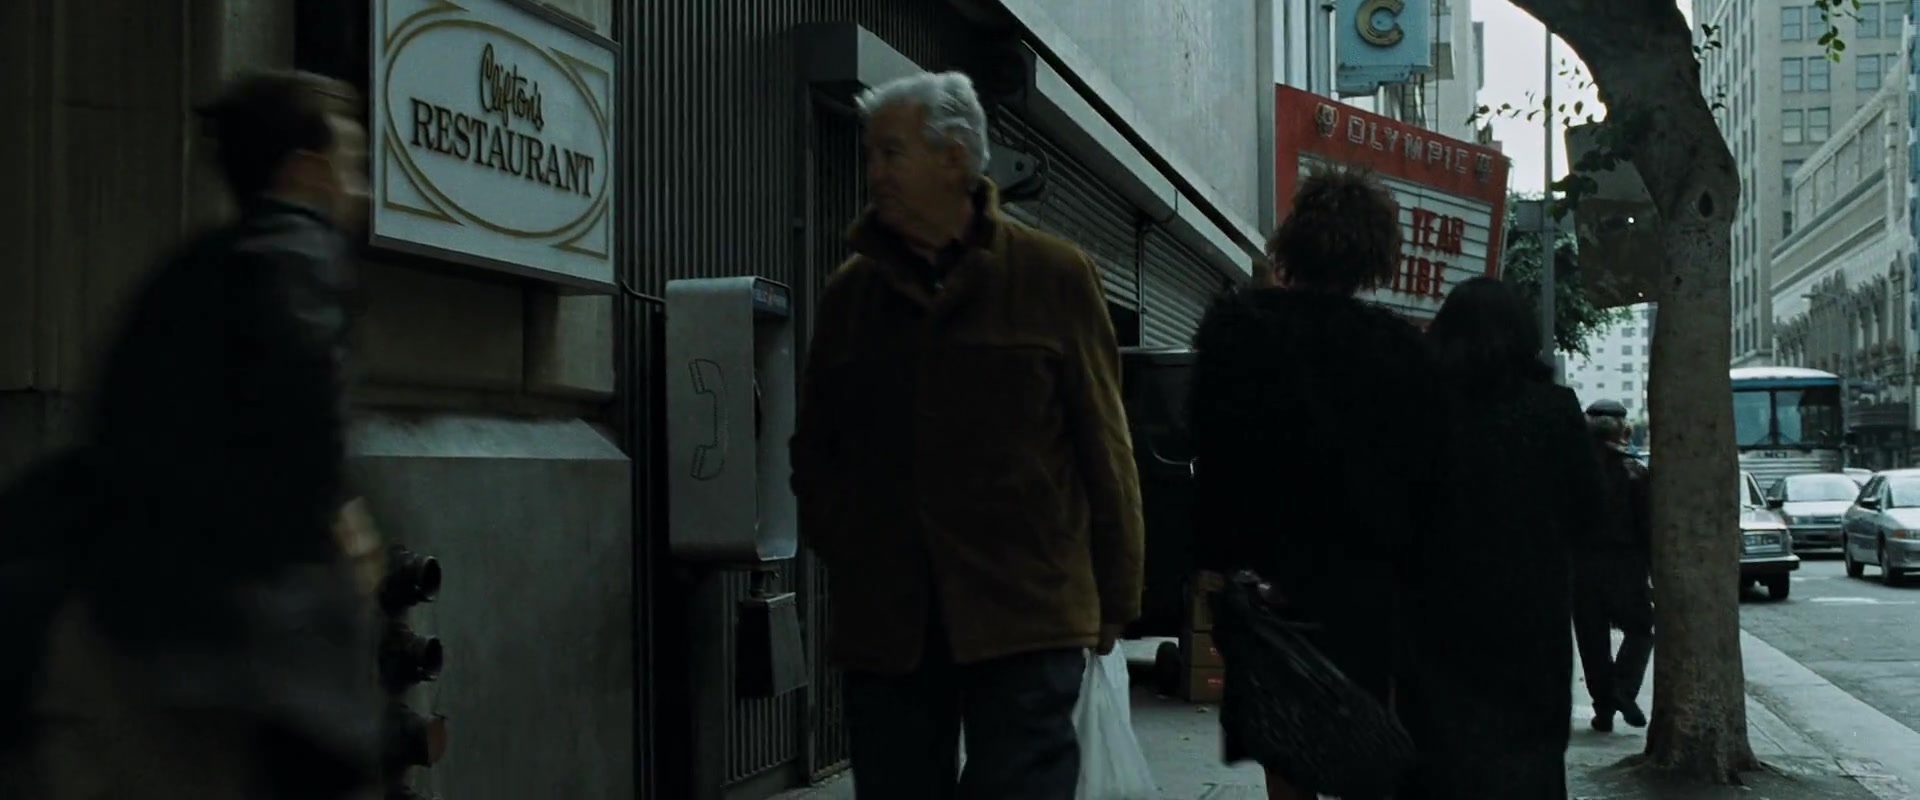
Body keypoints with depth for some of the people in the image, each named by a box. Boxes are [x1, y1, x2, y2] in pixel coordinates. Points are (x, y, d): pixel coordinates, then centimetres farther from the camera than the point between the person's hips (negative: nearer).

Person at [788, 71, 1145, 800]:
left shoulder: (1052, 276, 2)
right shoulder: (850, 291, 11)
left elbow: (1103, 448, 3)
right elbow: (815, 449, 19)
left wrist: (1113, 598, 3)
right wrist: (844, 548, 4)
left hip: (1027, 618, -3)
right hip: (884, 622, 4)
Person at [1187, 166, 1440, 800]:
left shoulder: (1238, 325, -6)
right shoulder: (1400, 344, -1)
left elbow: (1215, 449, -8)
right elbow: (1422, 470, 1)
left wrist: (1213, 558, -4)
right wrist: (1406, 562, 9)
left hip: (1271, 564, -1)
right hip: (1368, 571, 1)